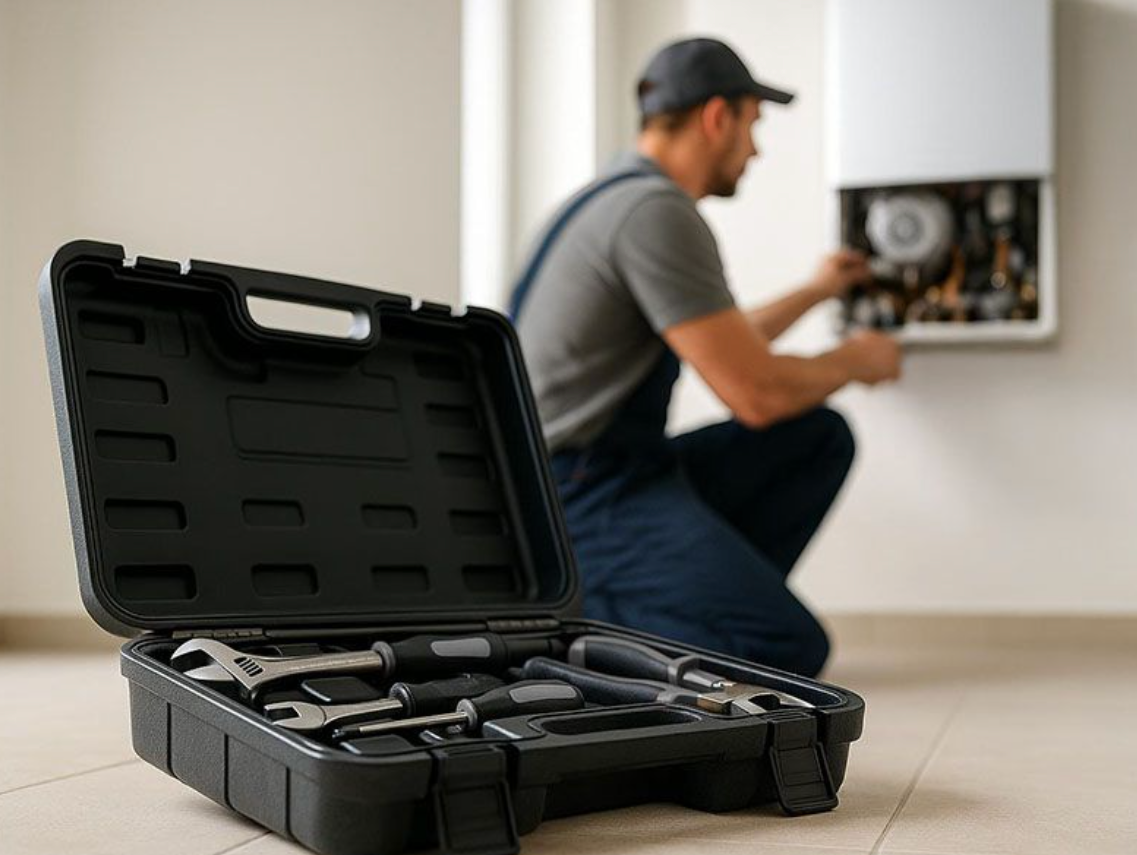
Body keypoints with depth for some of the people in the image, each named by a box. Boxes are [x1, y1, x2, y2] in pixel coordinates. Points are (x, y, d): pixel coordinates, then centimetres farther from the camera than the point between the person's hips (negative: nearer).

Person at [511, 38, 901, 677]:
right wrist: (854, 361, 3)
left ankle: (714, 604, 8)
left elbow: (724, 348, 30)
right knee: (793, 650, -18)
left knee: (821, 438, 13)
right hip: (585, 497, -10)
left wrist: (817, 291, 42)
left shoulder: (623, 198, 16)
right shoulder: (657, 210, -17)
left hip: (626, 471, 10)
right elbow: (755, 394, -17)